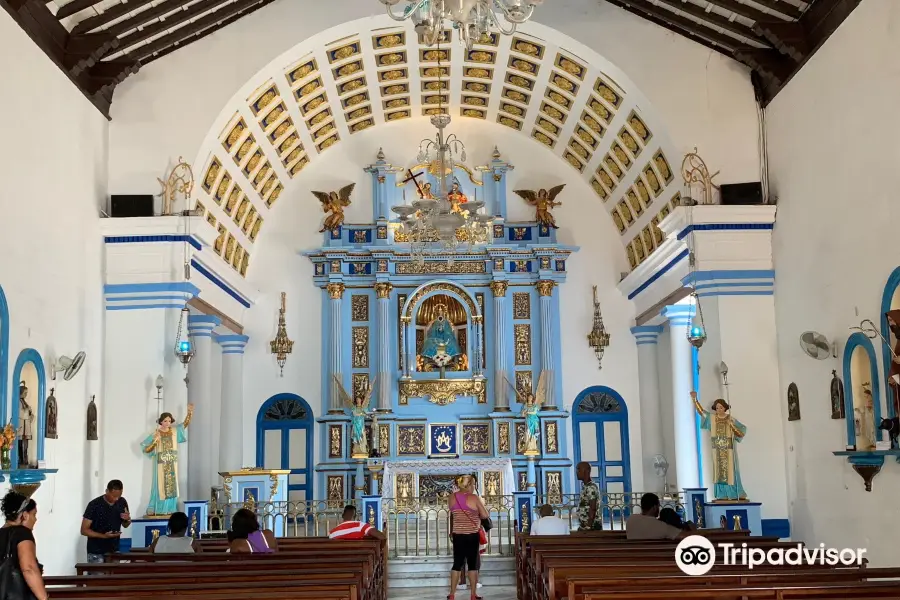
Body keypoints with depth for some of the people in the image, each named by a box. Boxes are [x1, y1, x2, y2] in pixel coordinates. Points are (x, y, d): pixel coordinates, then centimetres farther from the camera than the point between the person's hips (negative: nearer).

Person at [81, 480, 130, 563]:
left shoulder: (122, 502, -1)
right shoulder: (94, 505, -16)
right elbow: (84, 530, -13)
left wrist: (127, 519, -11)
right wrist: (104, 536, -25)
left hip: (114, 550, 5)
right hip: (96, 553, -5)